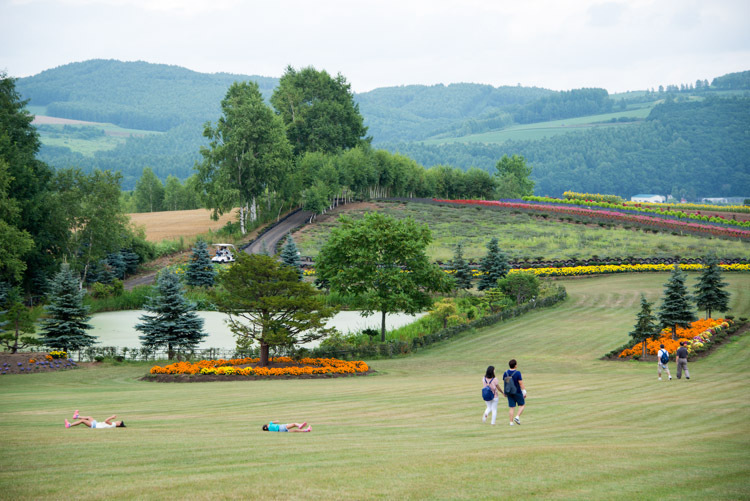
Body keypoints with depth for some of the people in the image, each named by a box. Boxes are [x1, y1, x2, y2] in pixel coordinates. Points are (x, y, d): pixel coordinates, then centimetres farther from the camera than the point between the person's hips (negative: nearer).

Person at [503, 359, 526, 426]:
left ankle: (511, 422, 4)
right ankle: (517, 417, -5)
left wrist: (505, 392, 21)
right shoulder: (517, 373, -17)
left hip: (509, 392, 5)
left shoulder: (505, 373, -1)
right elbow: (521, 383, -17)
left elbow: (505, 383, 9)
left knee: (511, 407, 8)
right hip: (517, 392, -5)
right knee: (522, 405, 12)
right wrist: (524, 392, -11)